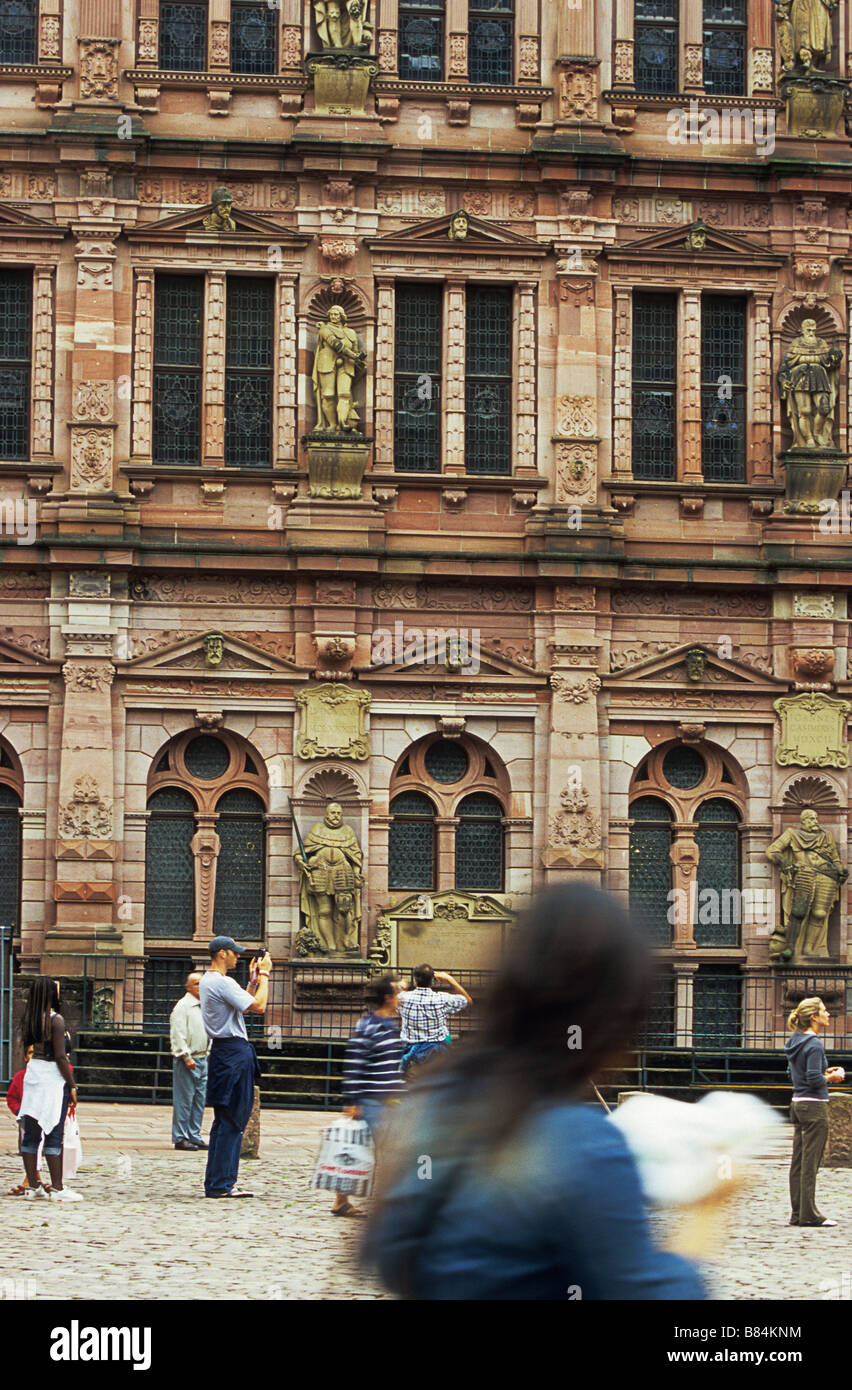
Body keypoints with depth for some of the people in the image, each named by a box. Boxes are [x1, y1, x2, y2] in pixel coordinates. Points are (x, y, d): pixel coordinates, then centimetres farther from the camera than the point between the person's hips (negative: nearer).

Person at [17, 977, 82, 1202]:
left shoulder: (30, 1019, 6)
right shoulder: (56, 1020, -13)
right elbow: (60, 1057, -14)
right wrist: (72, 1086, -9)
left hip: (32, 1073, 7)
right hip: (53, 1077, -7)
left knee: (30, 1133, 9)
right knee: (53, 1135, -4)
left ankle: (32, 1186, 14)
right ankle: (57, 1188, -1)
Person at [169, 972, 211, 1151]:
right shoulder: (183, 1006, -9)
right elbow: (178, 1034, -15)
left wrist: (208, 1054, 17)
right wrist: (186, 1057, -18)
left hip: (202, 1060, 8)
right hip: (187, 1060, -8)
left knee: (199, 1099, 9)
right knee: (184, 1100, -6)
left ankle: (194, 1136, 15)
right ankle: (180, 1138, -3)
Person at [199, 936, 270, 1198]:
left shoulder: (207, 981, 18)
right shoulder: (222, 982, -15)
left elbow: (244, 1004, 25)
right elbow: (258, 1006, -19)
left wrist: (254, 979, 21)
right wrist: (263, 975, -7)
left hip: (223, 1052, 11)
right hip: (233, 1051, -11)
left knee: (225, 1122, 13)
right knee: (231, 1121, -8)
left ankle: (217, 1183, 15)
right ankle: (221, 1184, -8)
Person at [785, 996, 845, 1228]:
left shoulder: (795, 1042, 11)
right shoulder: (814, 1044, -16)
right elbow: (814, 1080, -22)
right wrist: (832, 1077, -4)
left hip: (798, 1104, 9)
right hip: (814, 1106, -9)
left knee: (798, 1162, 10)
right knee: (810, 1162, -5)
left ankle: (797, 1213, 14)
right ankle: (809, 1214, -2)